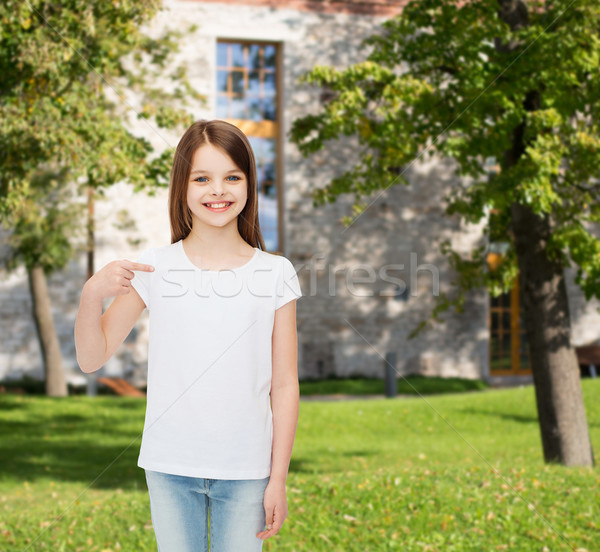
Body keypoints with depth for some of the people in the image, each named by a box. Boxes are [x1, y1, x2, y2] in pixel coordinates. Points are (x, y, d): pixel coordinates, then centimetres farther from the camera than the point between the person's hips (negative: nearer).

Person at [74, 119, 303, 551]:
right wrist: (92, 293, -17)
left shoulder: (275, 274, -1)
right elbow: (92, 359, 1)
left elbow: (284, 385, 2)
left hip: (245, 470, 0)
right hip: (171, 466, 1)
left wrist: (279, 479, 0)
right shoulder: (156, 268, -1)